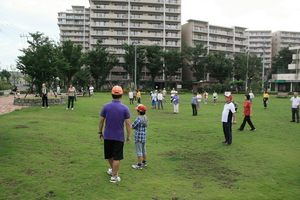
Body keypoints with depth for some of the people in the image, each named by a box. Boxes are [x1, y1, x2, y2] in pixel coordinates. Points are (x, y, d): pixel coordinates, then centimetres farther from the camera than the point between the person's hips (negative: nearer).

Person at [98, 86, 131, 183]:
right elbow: (128, 123, -9)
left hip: (107, 135, 3)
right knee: (117, 157, 7)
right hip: (119, 136, -3)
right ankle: (114, 176, 13)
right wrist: (128, 136, 0)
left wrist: (100, 132, 11)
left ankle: (113, 170, 41)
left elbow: (101, 121, -1)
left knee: (109, 155, 21)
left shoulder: (106, 106, -5)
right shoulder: (125, 108, -10)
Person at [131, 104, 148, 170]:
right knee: (143, 150, 20)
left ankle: (139, 165, 6)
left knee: (139, 151, 0)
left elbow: (132, 127, -16)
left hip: (138, 137, -8)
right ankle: (144, 162, 32)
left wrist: (135, 127, 5)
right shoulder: (145, 118, 4)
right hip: (144, 136, 8)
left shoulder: (138, 119, -21)